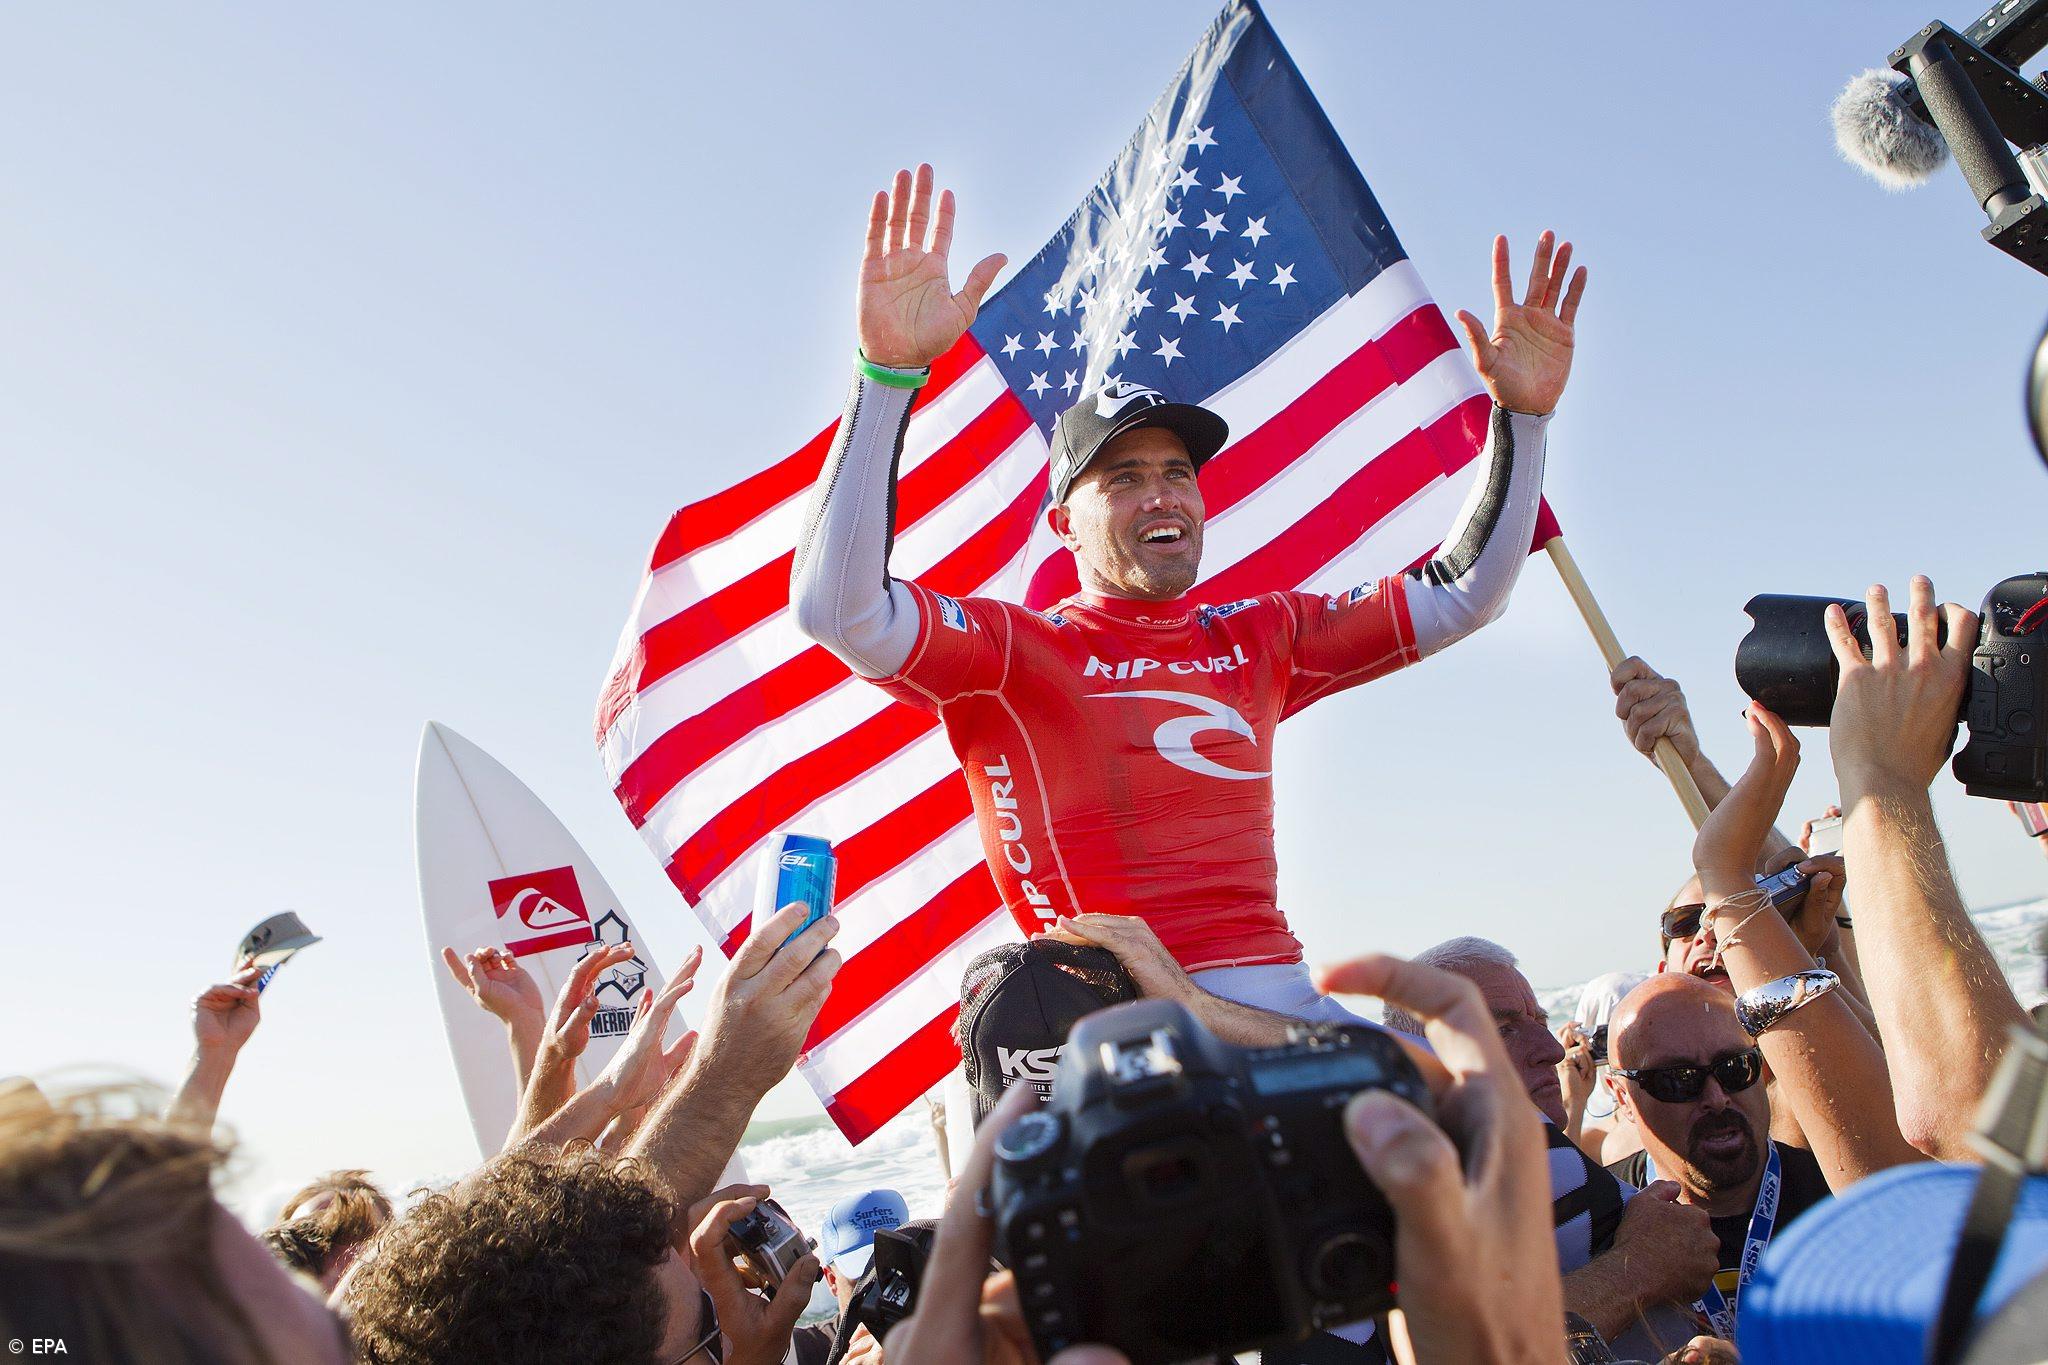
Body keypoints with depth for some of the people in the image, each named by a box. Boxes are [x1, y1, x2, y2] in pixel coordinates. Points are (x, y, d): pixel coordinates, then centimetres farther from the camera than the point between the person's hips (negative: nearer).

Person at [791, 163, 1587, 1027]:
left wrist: (1521, 413, 12)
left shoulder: (1257, 639, 16)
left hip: (1283, 994, 6)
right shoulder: (1014, 652, -1)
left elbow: (1461, 596, 22)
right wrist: (889, 370, -26)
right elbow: (837, 608, -19)